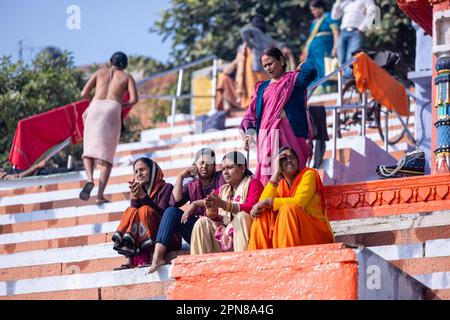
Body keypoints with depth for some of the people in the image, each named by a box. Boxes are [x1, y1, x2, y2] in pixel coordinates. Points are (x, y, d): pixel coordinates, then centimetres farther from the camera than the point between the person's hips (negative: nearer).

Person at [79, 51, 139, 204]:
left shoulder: (100, 72, 25)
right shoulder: (127, 77, 22)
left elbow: (84, 94, 17)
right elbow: (134, 99, 6)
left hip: (95, 108, 1)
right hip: (113, 110, -1)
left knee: (89, 151, 7)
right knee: (106, 155, 2)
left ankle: (90, 179, -24)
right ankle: (100, 195, -12)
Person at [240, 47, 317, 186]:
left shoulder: (294, 79, 9)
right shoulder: (262, 87, 22)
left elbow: (311, 72, -13)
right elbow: (252, 112, 15)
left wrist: (303, 65, 8)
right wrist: (249, 132, -2)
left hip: (287, 135, -4)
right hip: (265, 137, 4)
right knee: (267, 174, -5)